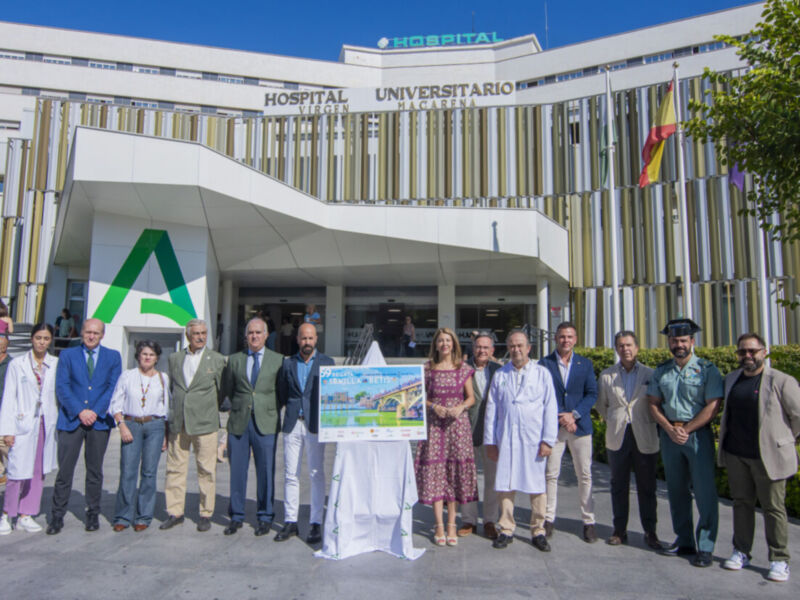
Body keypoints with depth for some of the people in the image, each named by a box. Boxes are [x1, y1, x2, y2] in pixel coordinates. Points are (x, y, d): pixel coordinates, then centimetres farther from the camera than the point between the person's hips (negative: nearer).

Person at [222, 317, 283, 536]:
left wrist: (271, 409, 3)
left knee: (266, 472, 3)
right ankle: (236, 516, 22)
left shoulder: (278, 360, 4)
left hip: (266, 423, -2)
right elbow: (227, 389, 17)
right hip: (238, 422, 2)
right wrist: (240, 405, 11)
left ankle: (265, 518, 17)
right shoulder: (234, 360, 10)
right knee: (237, 471, 8)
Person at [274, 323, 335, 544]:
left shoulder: (326, 362, 4)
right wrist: (291, 408, 4)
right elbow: (282, 393, 15)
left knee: (316, 474, 0)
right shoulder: (288, 363, 10)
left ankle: (316, 524, 9)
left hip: (315, 424, -2)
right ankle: (290, 522, 17)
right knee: (290, 474, 6)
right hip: (292, 425, 2)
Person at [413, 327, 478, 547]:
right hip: (434, 423, 0)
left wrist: (460, 407, -11)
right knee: (435, 471, -3)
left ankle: (451, 524, 12)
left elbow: (471, 398, 7)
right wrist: (434, 407, -11)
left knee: (455, 472, 2)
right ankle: (439, 526, 5)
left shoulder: (463, 368, 5)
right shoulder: (428, 368, 4)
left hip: (458, 423, 1)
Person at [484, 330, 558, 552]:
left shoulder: (542, 374, 6)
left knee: (537, 487, 4)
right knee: (505, 486, 3)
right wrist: (490, 441, 5)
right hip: (506, 439, 1)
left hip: (534, 440, -1)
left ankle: (538, 532, 17)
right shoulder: (499, 375, 10)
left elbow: (550, 408, 2)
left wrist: (548, 440, -5)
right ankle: (506, 530, 15)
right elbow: (491, 409, 9)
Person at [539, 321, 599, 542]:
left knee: (584, 475, 5)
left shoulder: (585, 364, 8)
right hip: (553, 426, -1)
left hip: (580, 425, 1)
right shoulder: (544, 363, 1)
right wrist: (561, 418, -10)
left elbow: (592, 394, 2)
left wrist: (574, 414, -11)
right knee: (551, 474, 3)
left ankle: (588, 522, 16)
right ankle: (549, 519, 15)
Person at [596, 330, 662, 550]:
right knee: (619, 486, 9)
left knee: (647, 487, 6)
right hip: (617, 438, 1)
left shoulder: (650, 374, 1)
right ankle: (619, 530, 18)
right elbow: (600, 404, 15)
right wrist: (613, 420, 7)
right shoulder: (606, 375, 6)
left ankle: (650, 532, 18)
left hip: (645, 438, -1)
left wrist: (649, 423, 2)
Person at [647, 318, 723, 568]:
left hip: (698, 434, -4)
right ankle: (684, 542, 20)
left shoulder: (707, 369, -3)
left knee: (704, 491, -3)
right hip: (669, 434, 4)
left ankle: (705, 548, 7)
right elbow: (653, 403, 9)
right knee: (676, 490, 10)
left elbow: (712, 407, -9)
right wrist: (670, 429, -5)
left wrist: (685, 430, -11)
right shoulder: (661, 371, 9)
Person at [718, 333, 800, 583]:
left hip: (768, 455, -5)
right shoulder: (731, 379, 10)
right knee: (741, 503, 12)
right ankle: (741, 552, 22)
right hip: (735, 454, 5)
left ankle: (779, 560, 14)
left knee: (773, 507, 3)